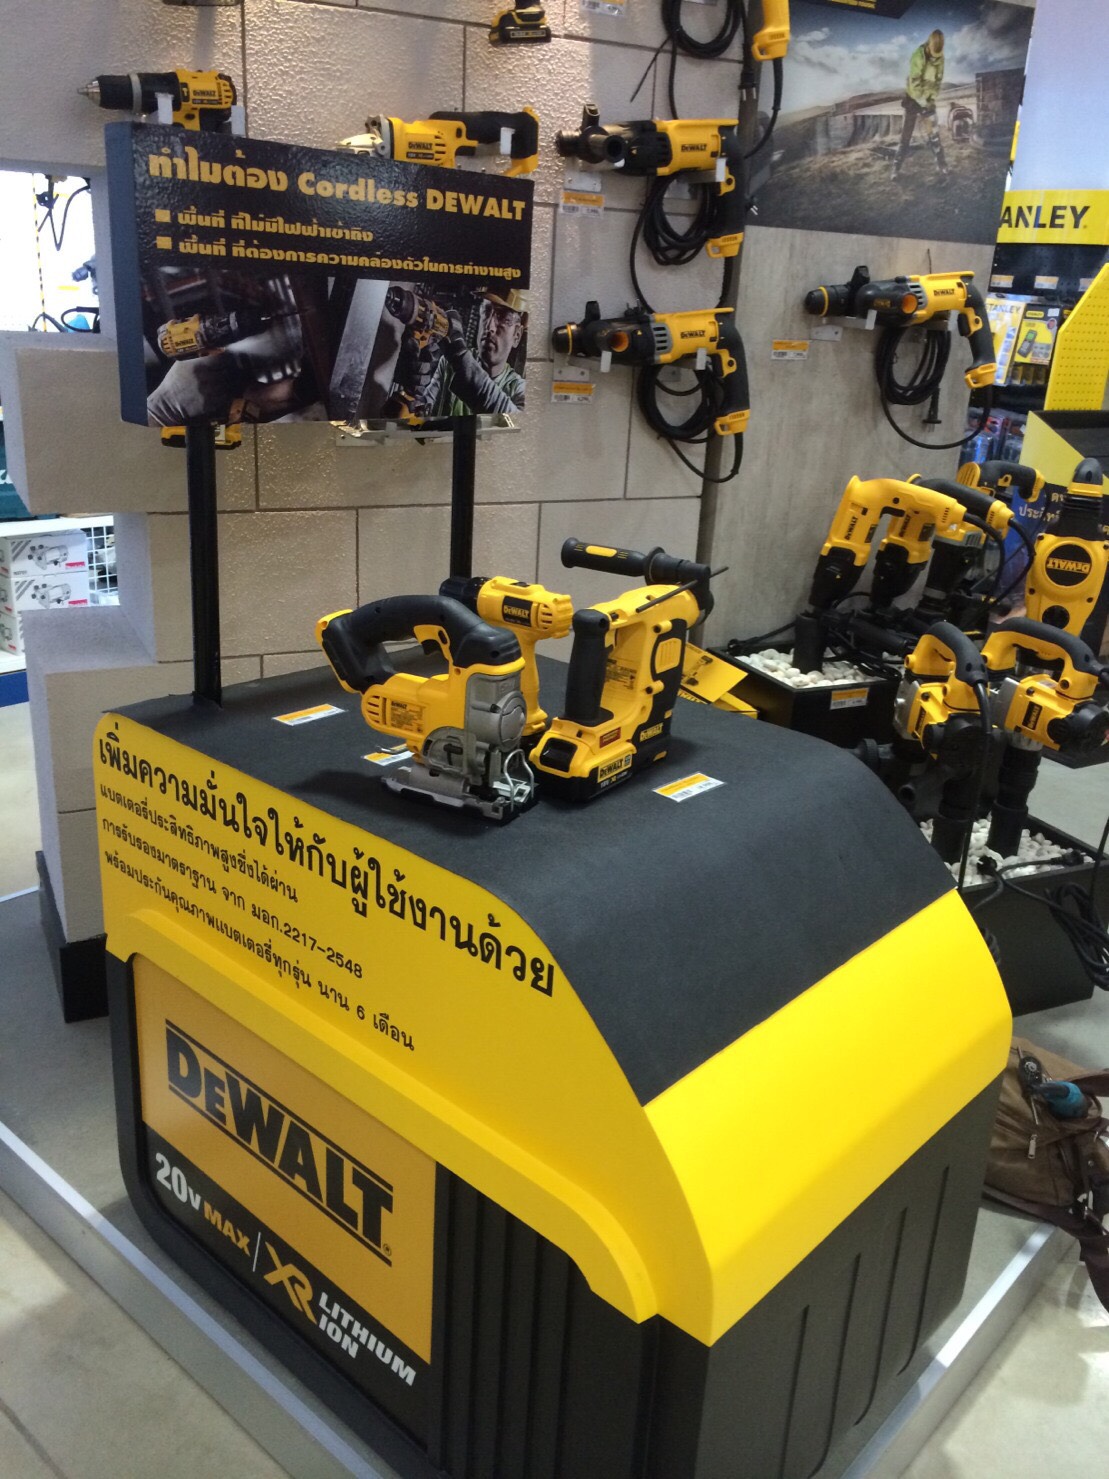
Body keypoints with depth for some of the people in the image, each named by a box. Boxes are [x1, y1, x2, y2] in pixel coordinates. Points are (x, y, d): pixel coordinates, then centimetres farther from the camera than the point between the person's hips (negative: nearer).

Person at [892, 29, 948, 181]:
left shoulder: (940, 58, -6)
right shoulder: (918, 56, -25)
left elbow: (938, 81, 0)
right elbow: (914, 82, -25)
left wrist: (931, 99, -11)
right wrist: (922, 101, -23)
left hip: (928, 99, 4)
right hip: (913, 98, -4)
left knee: (934, 132, 4)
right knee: (906, 134, -4)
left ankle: (941, 163, 12)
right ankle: (896, 167, 2)